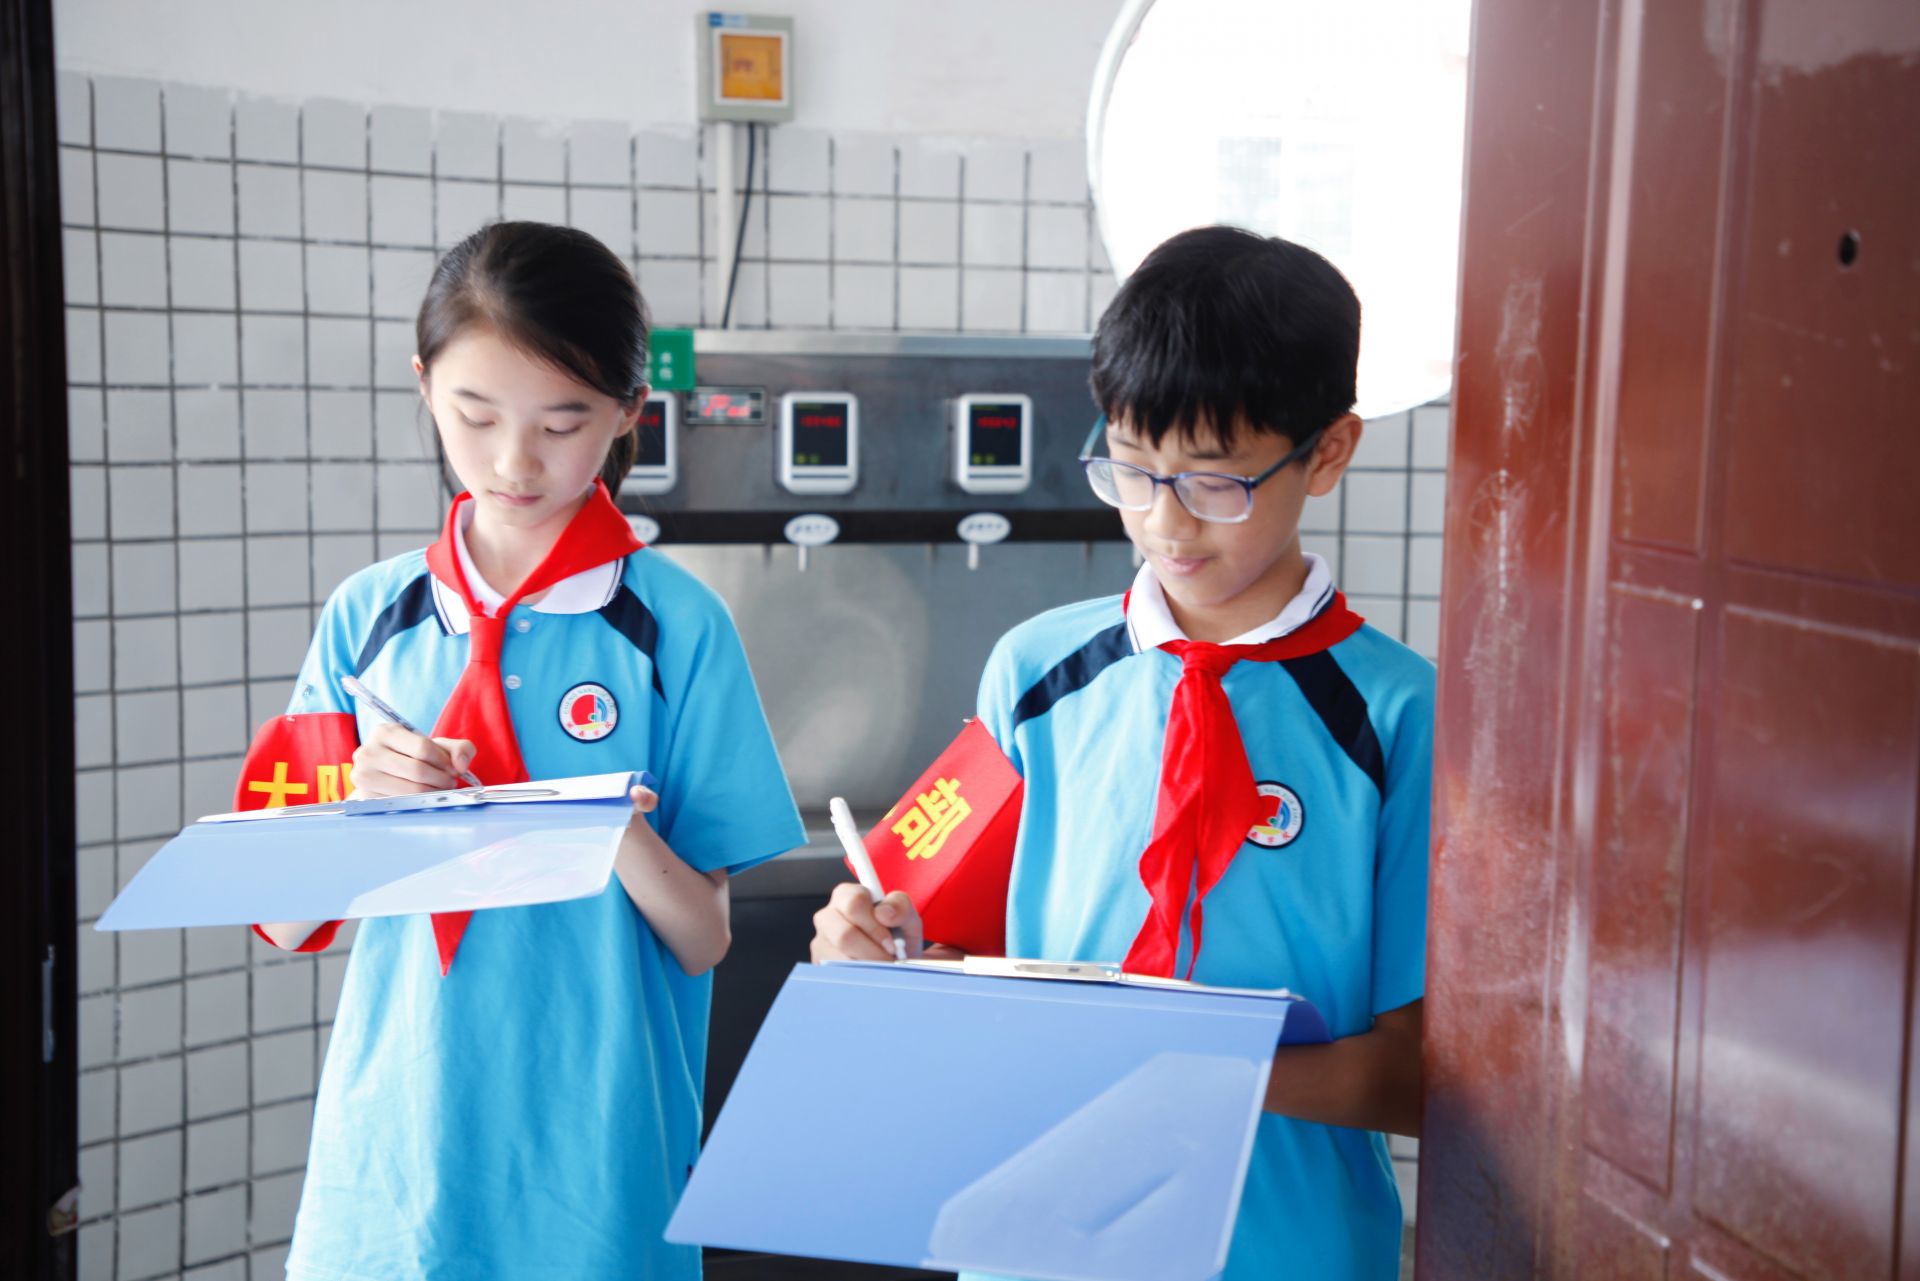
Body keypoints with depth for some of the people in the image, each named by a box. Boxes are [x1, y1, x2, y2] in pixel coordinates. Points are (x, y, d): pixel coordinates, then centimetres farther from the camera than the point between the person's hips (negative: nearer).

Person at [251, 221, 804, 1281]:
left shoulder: (674, 626, -7)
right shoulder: (370, 616, 1)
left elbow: (703, 944, -5)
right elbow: (286, 923, 3)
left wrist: (624, 841, -24)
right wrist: (359, 806, -15)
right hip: (387, 1159, 2)